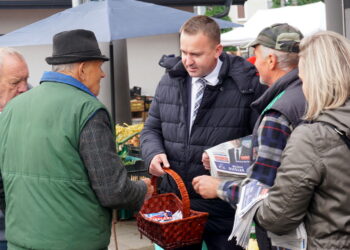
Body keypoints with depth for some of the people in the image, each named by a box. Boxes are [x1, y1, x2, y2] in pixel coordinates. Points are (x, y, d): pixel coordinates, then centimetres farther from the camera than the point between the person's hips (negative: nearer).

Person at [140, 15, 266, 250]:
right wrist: (154, 153, -6)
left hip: (224, 207, -4)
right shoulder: (169, 81, 5)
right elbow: (152, 128, 15)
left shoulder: (246, 84, -11)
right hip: (175, 201, 5)